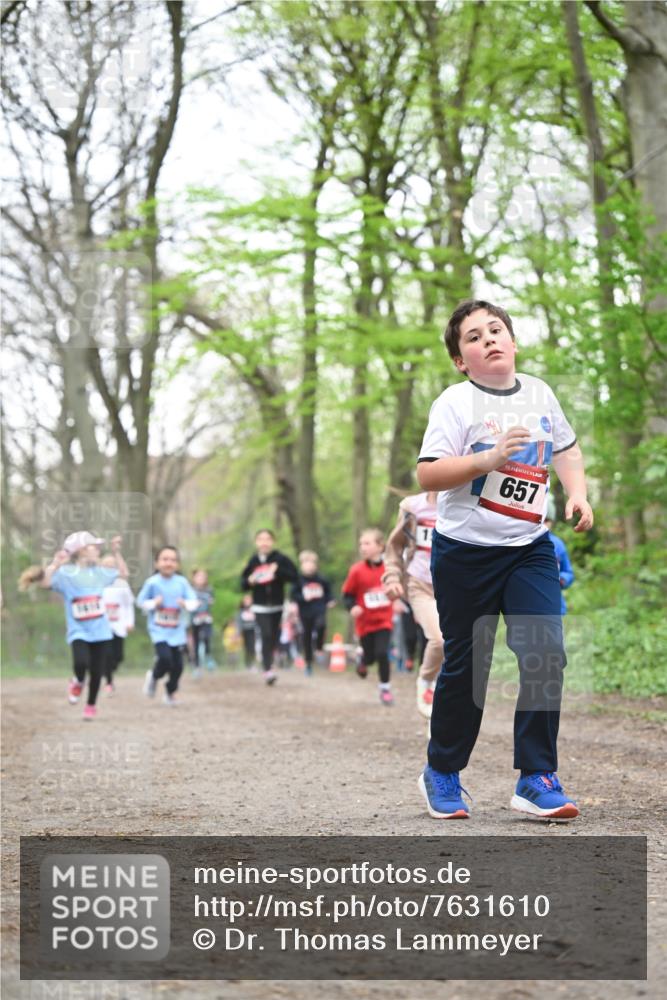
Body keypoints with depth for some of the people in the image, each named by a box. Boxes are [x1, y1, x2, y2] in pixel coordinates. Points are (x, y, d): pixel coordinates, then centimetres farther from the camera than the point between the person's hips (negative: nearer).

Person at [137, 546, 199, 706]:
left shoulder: (182, 582, -1)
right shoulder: (152, 583, -6)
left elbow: (194, 601, 0)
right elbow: (140, 601, 3)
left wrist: (186, 603, -21)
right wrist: (154, 603, -14)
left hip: (177, 631, 3)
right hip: (159, 630, -3)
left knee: (178, 665, 3)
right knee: (165, 658, -21)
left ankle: (170, 692, 27)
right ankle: (153, 677, 13)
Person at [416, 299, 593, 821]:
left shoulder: (539, 393, 7)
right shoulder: (455, 402, -9)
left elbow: (566, 447, 23)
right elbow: (428, 474, -17)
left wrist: (578, 494, 7)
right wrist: (488, 459, -27)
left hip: (530, 548, 4)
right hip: (465, 551, -4)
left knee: (546, 654, -10)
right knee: (466, 665, 5)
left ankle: (537, 778, -2)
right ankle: (442, 773, 24)